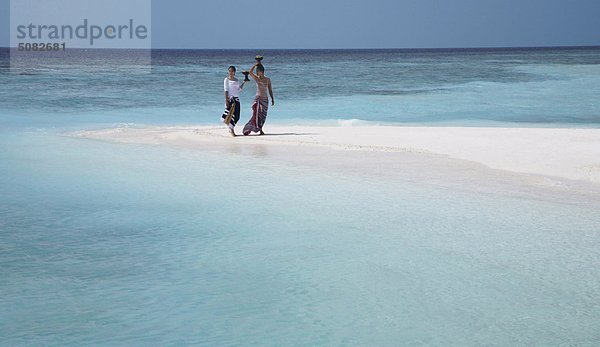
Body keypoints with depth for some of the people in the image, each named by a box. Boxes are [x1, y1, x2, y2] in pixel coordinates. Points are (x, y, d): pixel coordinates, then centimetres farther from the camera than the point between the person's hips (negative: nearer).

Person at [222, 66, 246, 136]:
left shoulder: (236, 80, 14)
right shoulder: (227, 79, -2)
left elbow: (239, 89, 15)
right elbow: (226, 90, -8)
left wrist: (243, 82, 8)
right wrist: (226, 100, -15)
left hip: (236, 98, 6)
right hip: (230, 98, -6)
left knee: (236, 116, 2)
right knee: (231, 113, -13)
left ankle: (231, 129, 15)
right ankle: (231, 129, -6)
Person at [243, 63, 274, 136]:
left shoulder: (268, 80, 6)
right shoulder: (256, 79, 1)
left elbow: (270, 90, 10)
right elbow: (250, 72, -15)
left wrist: (272, 99, 7)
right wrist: (255, 65, -13)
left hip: (265, 99, 3)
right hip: (258, 98, -3)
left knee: (263, 115, 4)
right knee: (257, 114, -13)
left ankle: (260, 129, 14)